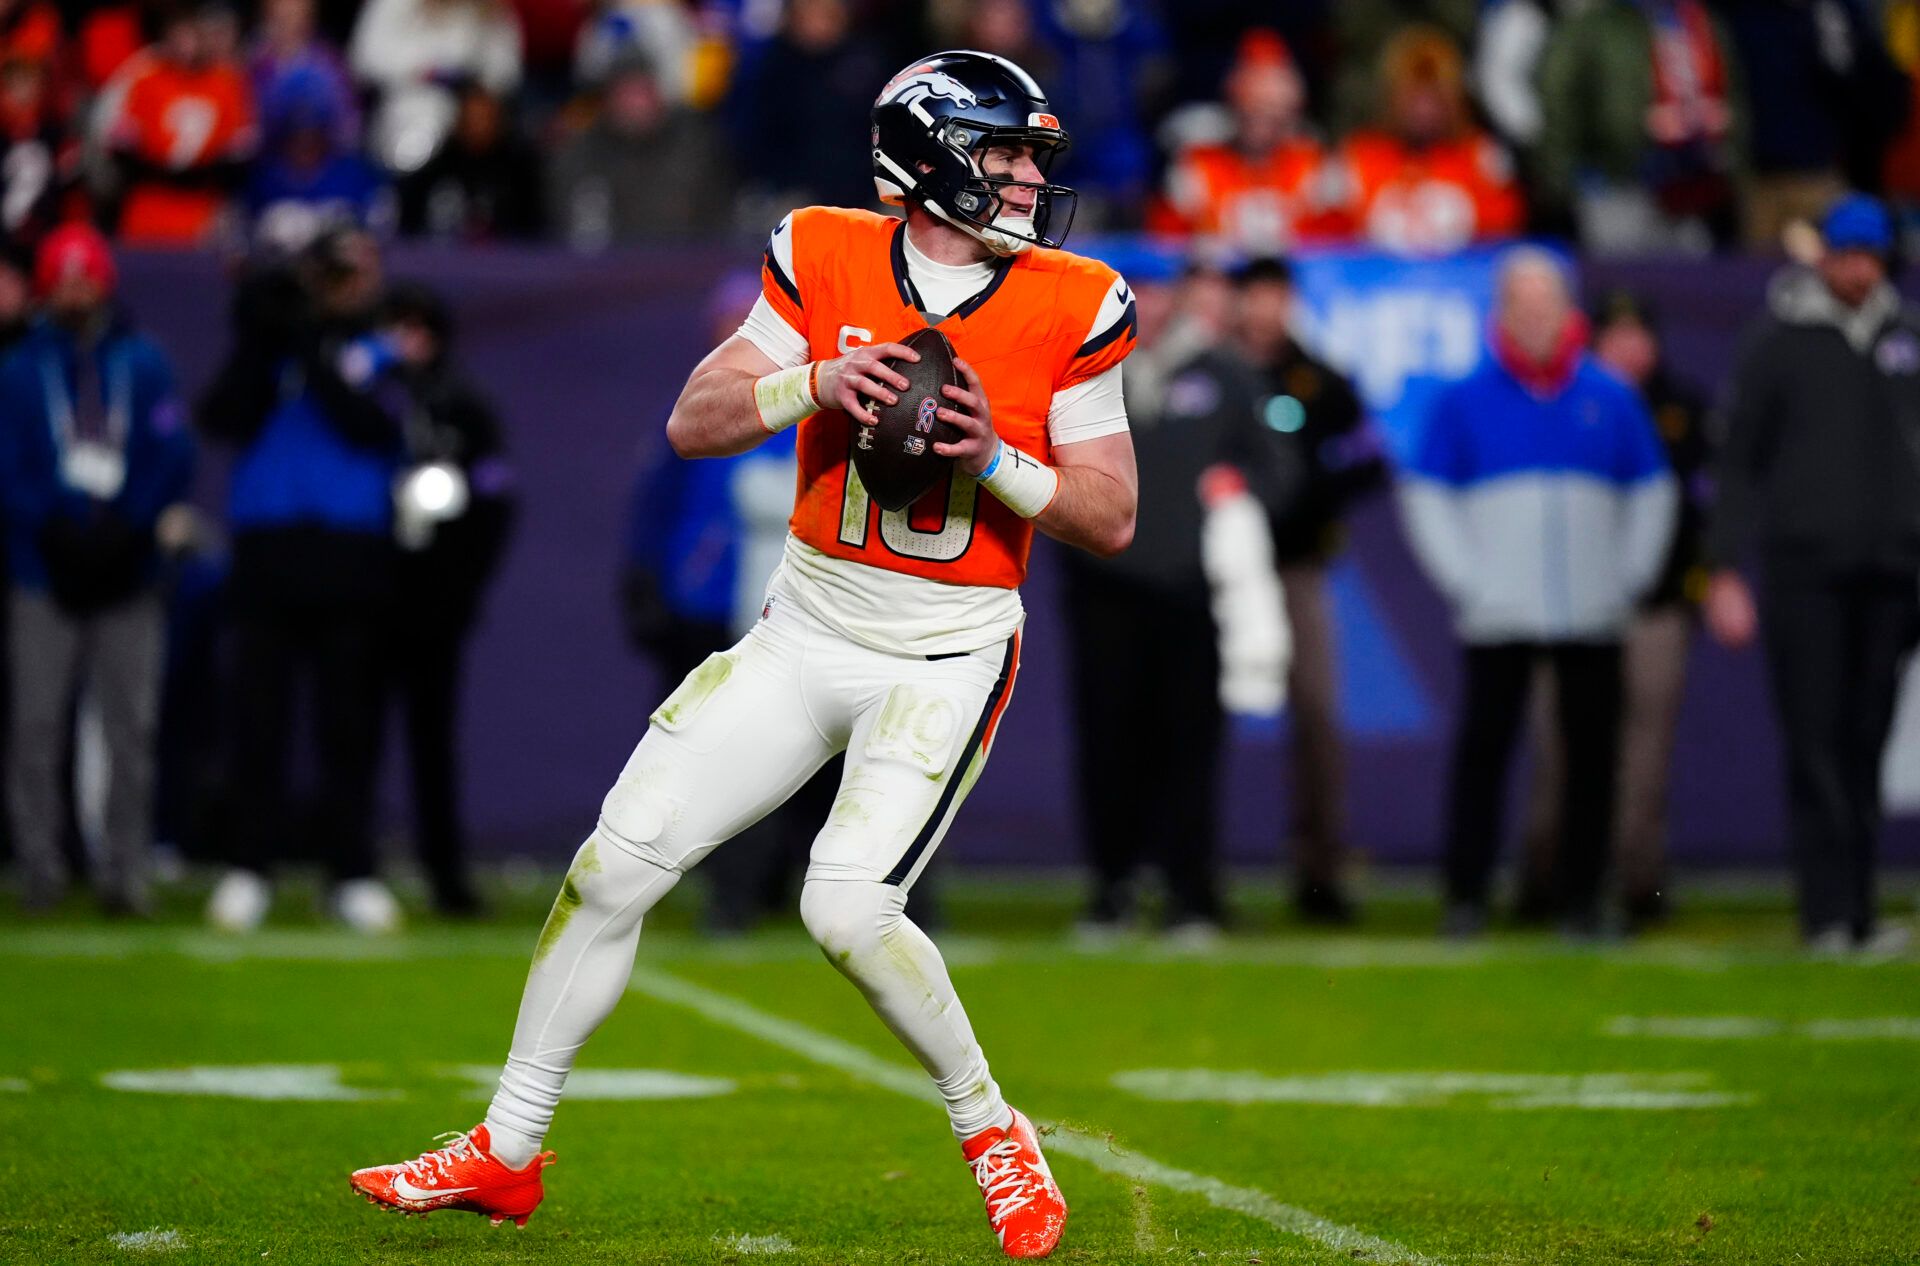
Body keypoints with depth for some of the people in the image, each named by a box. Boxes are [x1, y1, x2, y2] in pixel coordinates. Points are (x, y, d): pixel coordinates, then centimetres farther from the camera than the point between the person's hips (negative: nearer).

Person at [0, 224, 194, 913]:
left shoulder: (145, 362, 9)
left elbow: (174, 457, 2)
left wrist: (125, 527, -12)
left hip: (127, 569, 1)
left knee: (132, 728, -2)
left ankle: (127, 870, 2)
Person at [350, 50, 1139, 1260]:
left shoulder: (1072, 310, -7)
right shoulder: (826, 261, -2)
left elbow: (1113, 521, -4)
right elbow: (693, 424, -2)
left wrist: (993, 458, -19)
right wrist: (817, 385, -18)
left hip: (945, 659, -3)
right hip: (805, 634, 3)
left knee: (850, 908, -21)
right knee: (616, 865, -2)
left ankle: (991, 1130, 4)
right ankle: (506, 1152, 12)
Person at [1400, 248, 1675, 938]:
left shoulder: (1611, 399, 10)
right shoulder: (1464, 401, 4)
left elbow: (1651, 492, 17)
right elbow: (1424, 495, 6)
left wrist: (1631, 577, 7)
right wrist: (1462, 583, -3)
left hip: (1593, 619, 2)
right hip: (1499, 617, -2)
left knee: (1592, 753, 1)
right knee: (1482, 749, -6)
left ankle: (1580, 898, 7)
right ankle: (1466, 897, -2)